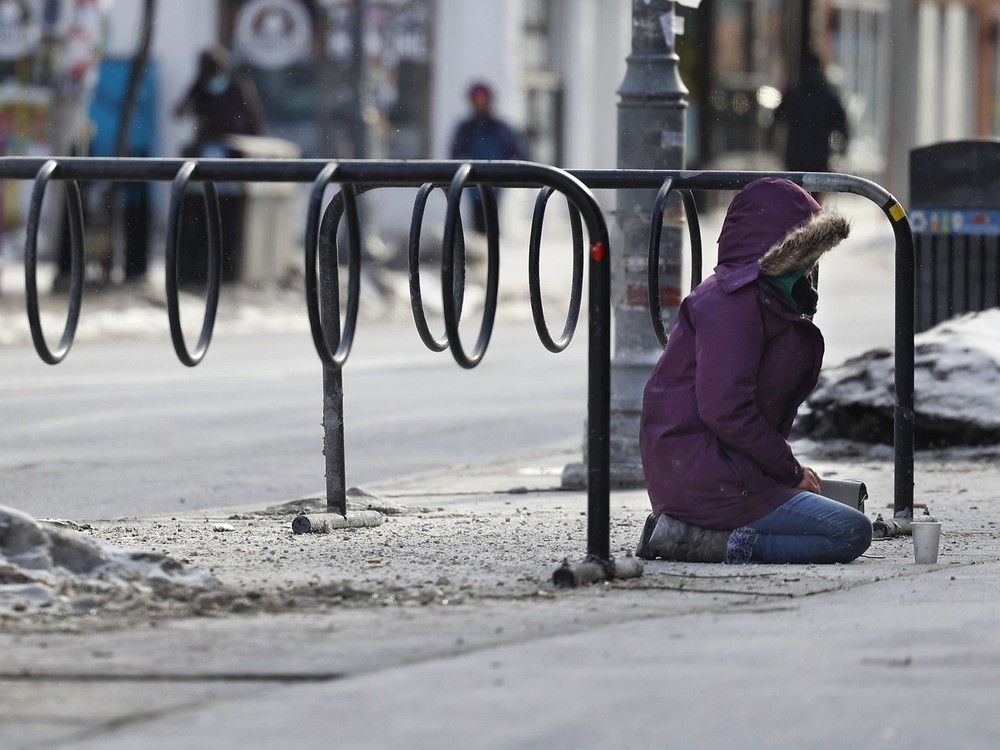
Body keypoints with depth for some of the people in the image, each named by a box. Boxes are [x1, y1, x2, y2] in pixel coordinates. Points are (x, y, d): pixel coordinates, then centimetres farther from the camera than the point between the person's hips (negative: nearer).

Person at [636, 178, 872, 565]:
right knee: (853, 533, -13)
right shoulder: (734, 301, -13)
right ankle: (715, 543, -17)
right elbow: (725, 410, -22)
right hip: (708, 478, -11)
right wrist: (791, 471, -11)